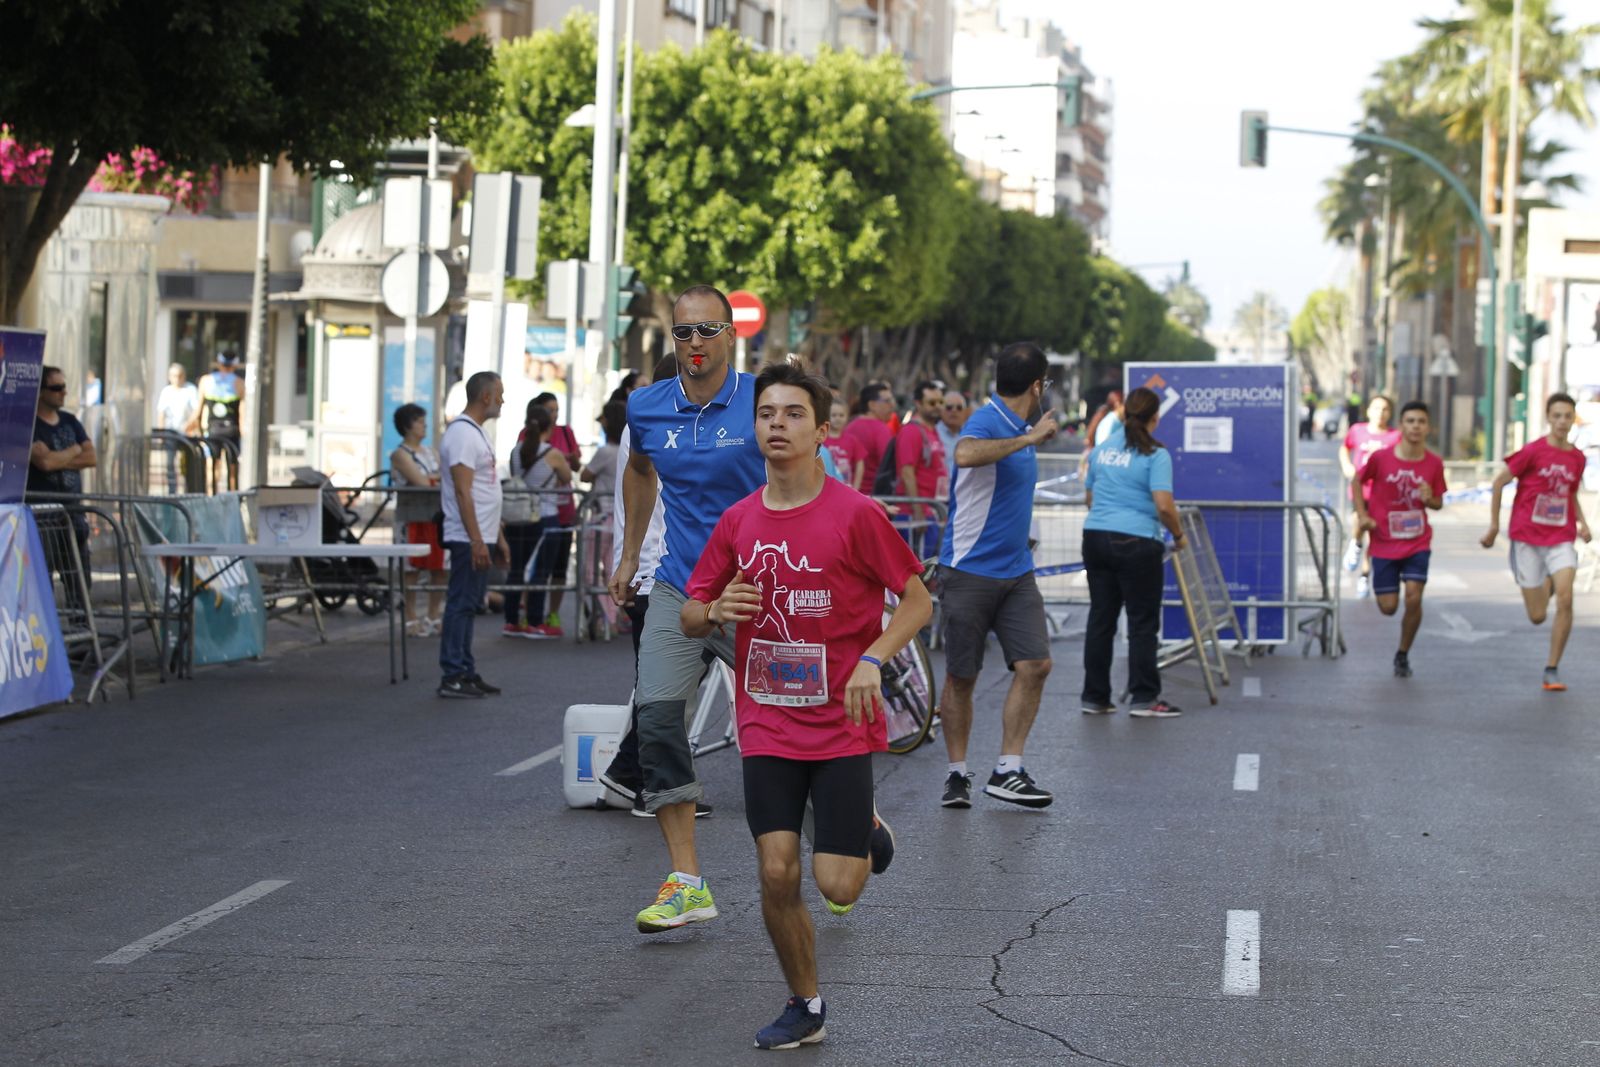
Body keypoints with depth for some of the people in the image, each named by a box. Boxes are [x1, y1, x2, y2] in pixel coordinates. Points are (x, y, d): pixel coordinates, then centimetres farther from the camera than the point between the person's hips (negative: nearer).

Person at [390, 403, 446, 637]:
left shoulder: (431, 453, 17)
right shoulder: (400, 455, -4)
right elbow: (420, 482, -13)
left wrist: (431, 478, -10)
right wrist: (441, 479, 1)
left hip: (436, 515, 6)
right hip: (412, 517, -6)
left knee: (440, 566, 5)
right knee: (412, 567, -5)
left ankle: (433, 616, 16)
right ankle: (410, 619, 0)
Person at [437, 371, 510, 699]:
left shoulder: (477, 432, 18)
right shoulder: (462, 433, -14)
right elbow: (462, 491, -21)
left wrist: (499, 537, 23)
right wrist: (476, 540, -24)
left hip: (480, 538, 10)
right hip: (468, 538, -10)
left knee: (468, 605, 12)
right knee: (461, 604, -8)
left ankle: (466, 673, 16)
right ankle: (452, 677, -6)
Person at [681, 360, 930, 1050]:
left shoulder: (855, 514, -9)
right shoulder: (738, 521, 4)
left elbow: (918, 602, -4)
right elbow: (689, 617, 12)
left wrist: (872, 660, -19)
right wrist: (716, 612, -11)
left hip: (842, 725, -3)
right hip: (767, 727, 3)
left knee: (834, 884, -7)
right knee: (776, 873, -4)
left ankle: (868, 835, 29)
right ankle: (805, 1008, 16)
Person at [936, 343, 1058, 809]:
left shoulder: (1021, 430, 13)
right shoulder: (986, 423, -15)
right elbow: (965, 455, -40)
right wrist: (1029, 438, -35)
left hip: (1016, 572, 8)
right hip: (970, 572, -8)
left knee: (1035, 665, -3)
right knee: (961, 678, 3)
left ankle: (1007, 771, 4)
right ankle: (958, 774, 16)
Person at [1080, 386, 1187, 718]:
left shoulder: (1101, 449, 11)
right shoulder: (1155, 454, -9)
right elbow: (1164, 505, -17)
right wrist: (1178, 535, -2)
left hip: (1096, 538, 6)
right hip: (1136, 542, -6)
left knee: (1100, 619, 10)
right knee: (1143, 622, 2)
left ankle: (1095, 697, 13)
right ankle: (1143, 699, 3)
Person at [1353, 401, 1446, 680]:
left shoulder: (1434, 464, -6)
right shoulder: (1381, 458, -12)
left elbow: (1438, 502, 9)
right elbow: (1358, 481, 6)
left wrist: (1430, 499, -15)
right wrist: (1362, 515, -6)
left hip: (1418, 543, 1)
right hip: (1384, 543, -1)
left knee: (1413, 598, -14)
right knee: (1388, 607, 1)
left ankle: (1403, 655, 8)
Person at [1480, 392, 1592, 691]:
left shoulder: (1578, 458, 4)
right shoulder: (1533, 451, -10)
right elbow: (1499, 482, -2)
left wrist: (1582, 522, 6)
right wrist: (1494, 525, -1)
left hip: (1561, 539, 2)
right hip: (1527, 537, -2)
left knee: (1565, 598, -20)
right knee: (1537, 616, 1)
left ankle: (1552, 669, -7)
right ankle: (1547, 585, 41)